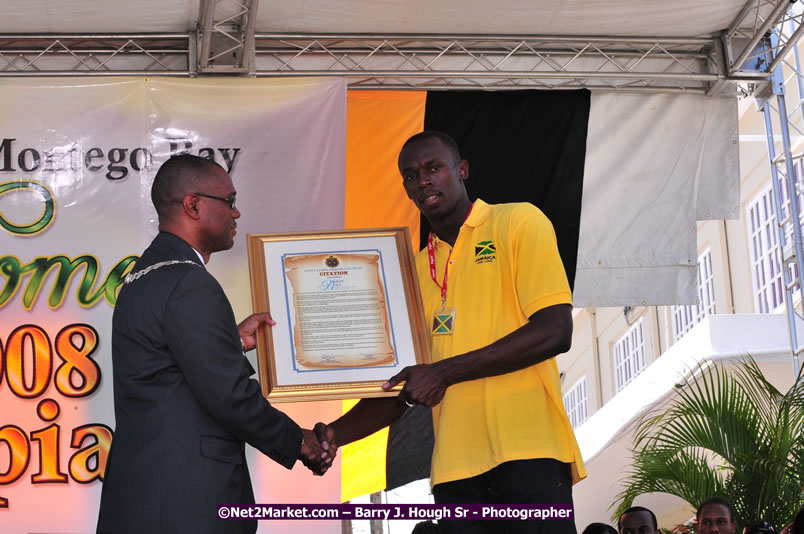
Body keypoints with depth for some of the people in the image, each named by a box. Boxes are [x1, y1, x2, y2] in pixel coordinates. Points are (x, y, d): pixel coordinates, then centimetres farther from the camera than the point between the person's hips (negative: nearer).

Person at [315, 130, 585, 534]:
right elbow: (400, 386, 18)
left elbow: (555, 331, -9)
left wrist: (445, 372, -11)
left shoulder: (519, 224, 4)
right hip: (455, 466, 4)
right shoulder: (416, 270, 18)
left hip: (529, 450, -4)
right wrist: (334, 434, 2)